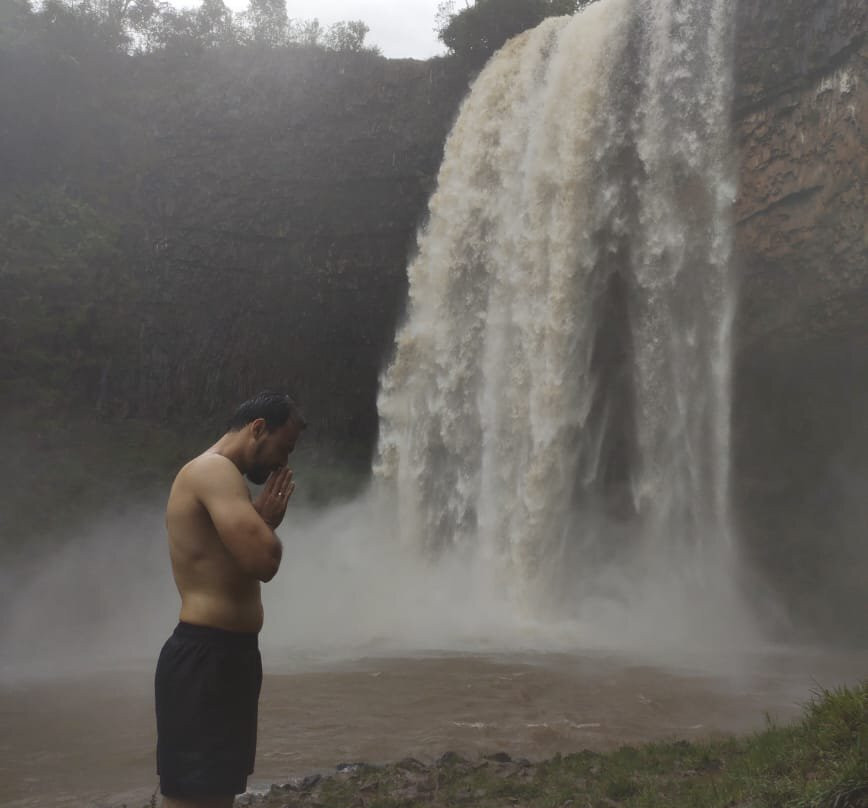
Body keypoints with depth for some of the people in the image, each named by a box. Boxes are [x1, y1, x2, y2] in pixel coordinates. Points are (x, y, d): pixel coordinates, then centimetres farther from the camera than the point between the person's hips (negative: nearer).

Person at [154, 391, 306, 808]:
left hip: (224, 654, 11)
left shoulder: (216, 475, 19)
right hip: (205, 658, -11)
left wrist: (263, 519, 6)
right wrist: (269, 521, -4)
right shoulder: (215, 469, -14)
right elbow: (263, 561, -24)